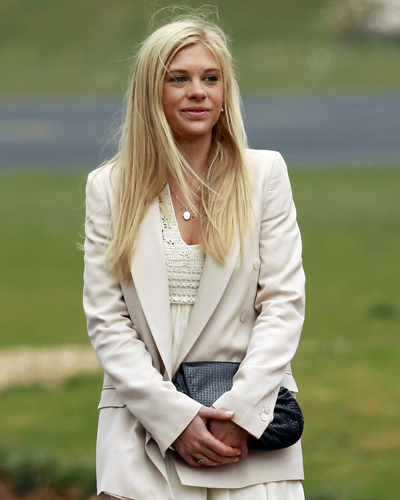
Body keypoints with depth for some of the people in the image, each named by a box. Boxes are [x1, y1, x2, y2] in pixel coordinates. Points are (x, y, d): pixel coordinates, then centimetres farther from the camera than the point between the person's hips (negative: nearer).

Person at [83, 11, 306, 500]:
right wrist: (174, 417, -9)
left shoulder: (265, 174, 8)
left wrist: (239, 410, -9)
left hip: (251, 428, 0)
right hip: (144, 429, 0)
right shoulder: (109, 187, 8)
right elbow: (106, 320, 3)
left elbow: (283, 302, 3)